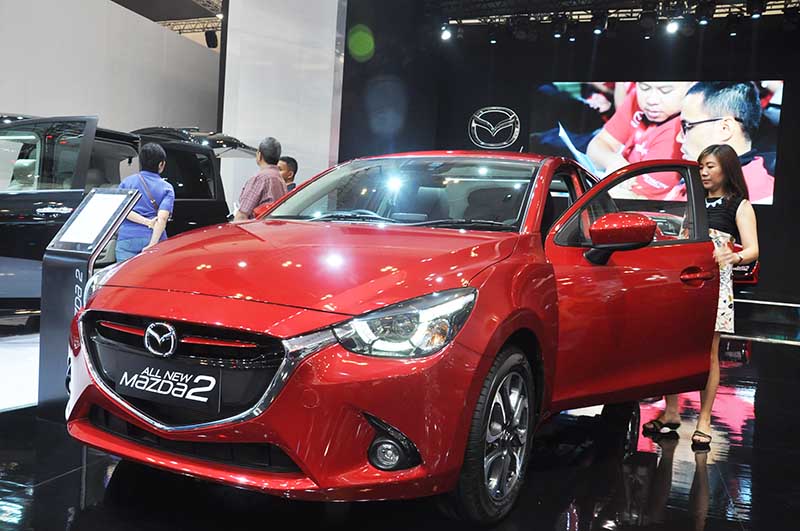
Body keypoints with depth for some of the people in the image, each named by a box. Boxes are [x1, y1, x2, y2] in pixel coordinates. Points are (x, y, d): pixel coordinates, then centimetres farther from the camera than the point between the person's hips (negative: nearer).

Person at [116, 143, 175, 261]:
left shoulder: (127, 181, 12)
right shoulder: (167, 188, 5)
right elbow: (162, 218, -9)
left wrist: (147, 222, -5)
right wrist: (152, 245, -14)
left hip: (127, 238, 1)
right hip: (153, 238, -1)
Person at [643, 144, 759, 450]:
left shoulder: (740, 206, 6)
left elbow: (753, 250, -6)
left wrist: (732, 256, -27)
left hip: (713, 283, -4)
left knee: (708, 354, -3)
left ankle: (704, 422, 2)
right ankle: (671, 413, 9)